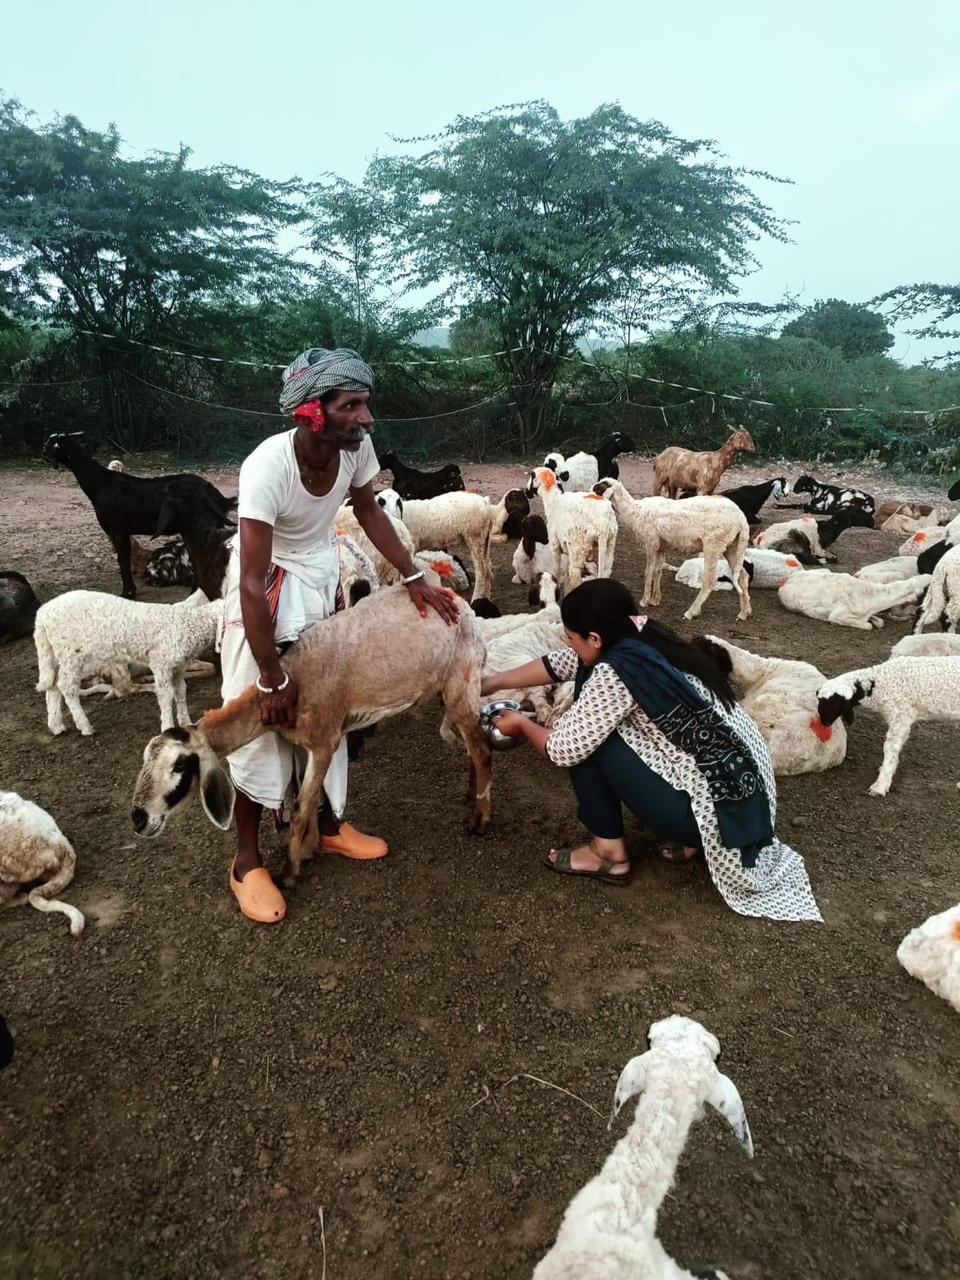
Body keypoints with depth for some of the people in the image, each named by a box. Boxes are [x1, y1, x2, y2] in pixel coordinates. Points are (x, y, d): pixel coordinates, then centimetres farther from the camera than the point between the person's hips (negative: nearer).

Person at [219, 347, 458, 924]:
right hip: (267, 585, -5)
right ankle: (247, 860, 14)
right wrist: (273, 678, -25)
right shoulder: (268, 467, -34)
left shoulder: (356, 446, -18)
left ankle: (330, 824, 32)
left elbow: (370, 511, 3)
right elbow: (253, 584, -31)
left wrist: (414, 578, -4)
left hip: (323, 577, 6)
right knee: (262, 717, -2)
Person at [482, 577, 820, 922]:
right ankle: (685, 838, 18)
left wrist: (522, 723, 5)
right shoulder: (643, 638, 2)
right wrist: (494, 682, 18)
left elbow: (564, 749, -15)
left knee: (585, 742, -8)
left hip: (719, 811, -8)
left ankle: (609, 853, 9)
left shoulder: (615, 672, -22)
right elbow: (563, 662, 14)